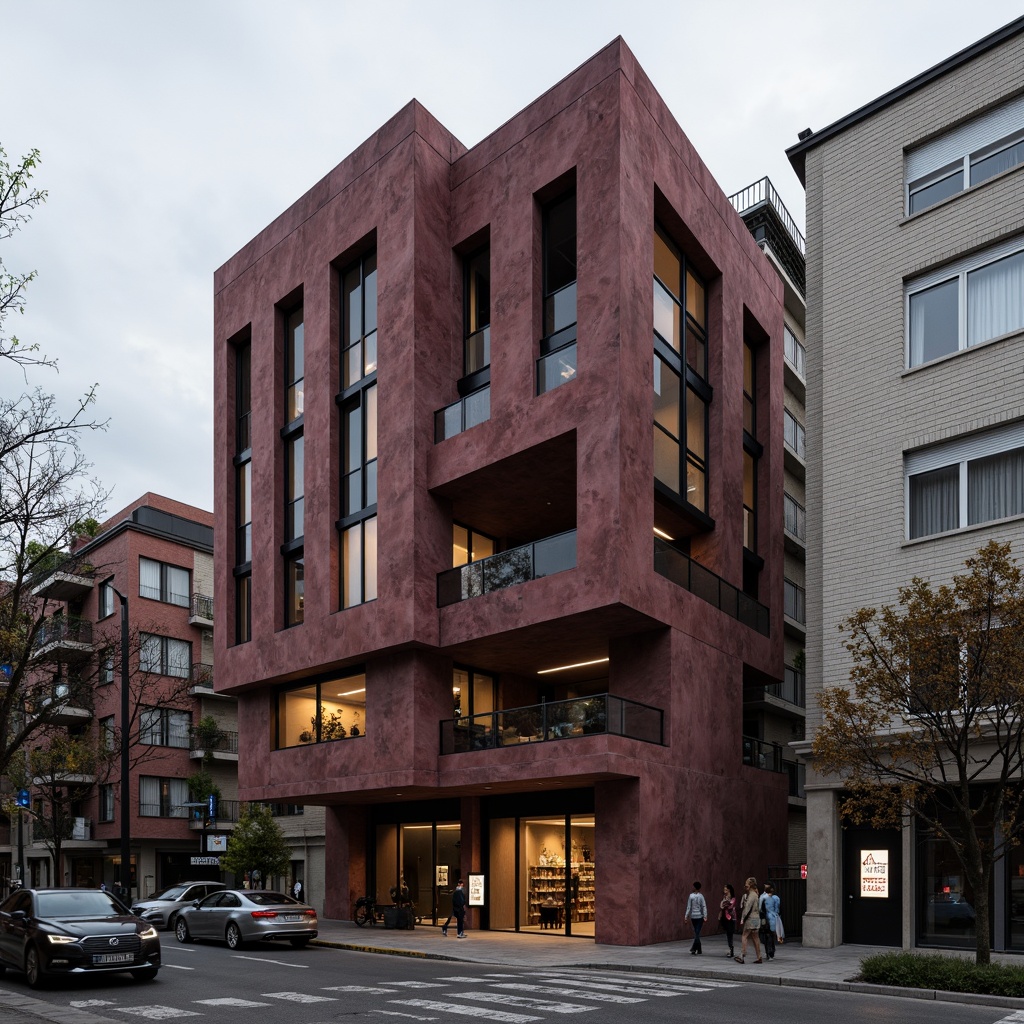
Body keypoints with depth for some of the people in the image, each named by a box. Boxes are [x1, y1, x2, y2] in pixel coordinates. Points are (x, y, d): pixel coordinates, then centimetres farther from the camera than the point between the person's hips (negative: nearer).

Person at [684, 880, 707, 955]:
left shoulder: (691, 896, -4)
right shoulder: (701, 896, -7)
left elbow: (689, 907, -4)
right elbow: (704, 906, -11)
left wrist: (686, 916, -1)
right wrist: (705, 916, -11)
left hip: (693, 916, 2)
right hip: (700, 916, -2)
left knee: (696, 932, 12)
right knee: (697, 933, -4)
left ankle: (699, 950, 17)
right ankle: (693, 949, -17)